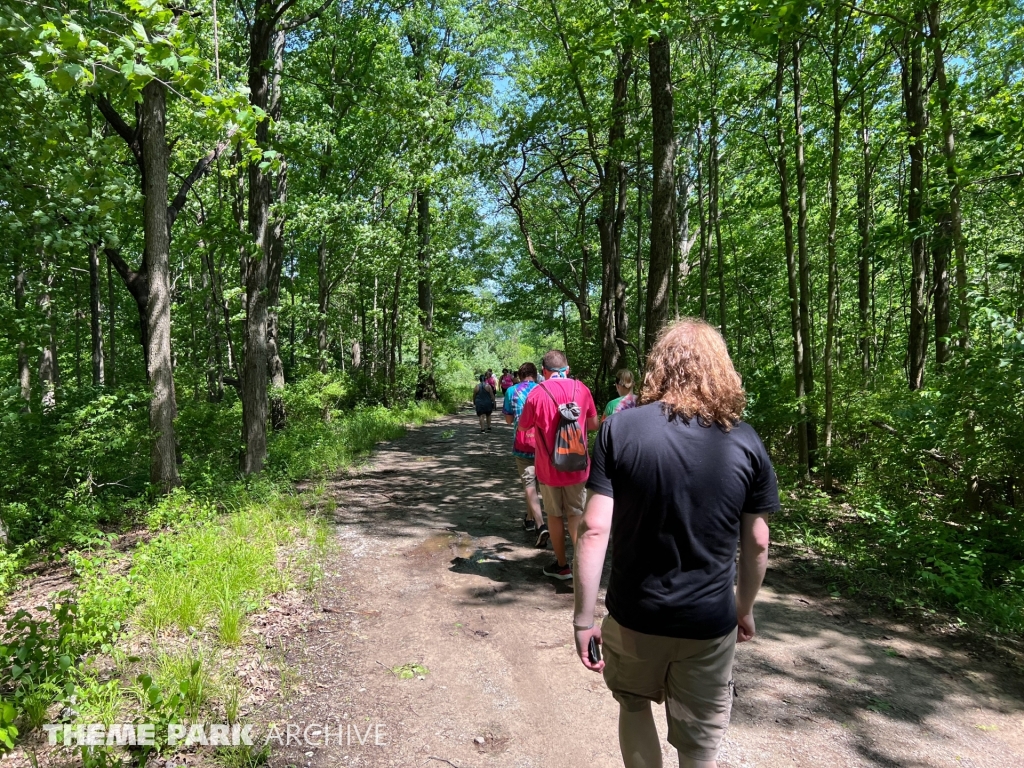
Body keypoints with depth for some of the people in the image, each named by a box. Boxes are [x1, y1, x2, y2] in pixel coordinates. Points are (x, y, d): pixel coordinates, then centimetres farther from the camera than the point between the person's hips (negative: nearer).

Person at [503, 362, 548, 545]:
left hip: (522, 444, -2)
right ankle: (530, 518, 35)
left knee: (529, 484, -3)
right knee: (537, 482, 20)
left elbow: (508, 419, 5)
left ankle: (540, 526, -18)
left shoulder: (511, 391, -2)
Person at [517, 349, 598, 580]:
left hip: (548, 467, -2)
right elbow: (594, 424, 8)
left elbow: (523, 426, 2)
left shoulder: (537, 393, -14)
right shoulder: (581, 389, -5)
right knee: (576, 515, 11)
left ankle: (562, 566, 23)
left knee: (555, 515, 13)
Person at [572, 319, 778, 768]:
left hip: (634, 615, -1)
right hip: (710, 622, 1)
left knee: (634, 703, 28)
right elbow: (757, 544, 2)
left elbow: (594, 530, -15)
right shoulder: (745, 442, -6)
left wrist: (583, 618, -7)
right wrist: (745, 608, 17)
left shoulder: (620, 429, -12)